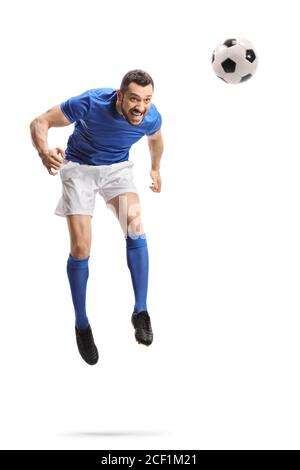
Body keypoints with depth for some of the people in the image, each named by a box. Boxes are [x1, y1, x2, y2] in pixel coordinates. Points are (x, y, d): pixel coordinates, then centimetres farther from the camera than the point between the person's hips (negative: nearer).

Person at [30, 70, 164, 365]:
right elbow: (39, 123, -24)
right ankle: (81, 324, 7)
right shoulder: (91, 103, -32)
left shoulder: (151, 118, -20)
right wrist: (44, 152, -46)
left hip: (117, 167, 2)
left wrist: (156, 168, 25)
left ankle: (140, 311, -16)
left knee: (135, 225, -24)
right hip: (79, 167, -2)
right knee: (81, 247, -10)